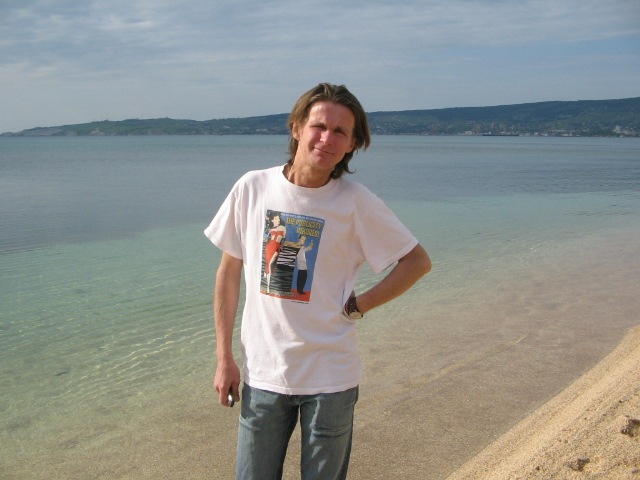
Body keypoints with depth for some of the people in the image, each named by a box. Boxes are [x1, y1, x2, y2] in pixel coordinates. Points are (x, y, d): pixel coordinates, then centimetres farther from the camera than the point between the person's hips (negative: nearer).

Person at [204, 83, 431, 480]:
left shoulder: (357, 203, -8)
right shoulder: (252, 188, -3)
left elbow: (418, 261, 1)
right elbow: (229, 273, 4)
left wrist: (357, 306, -6)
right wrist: (224, 359, 2)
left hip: (331, 377, -1)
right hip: (262, 374, 2)